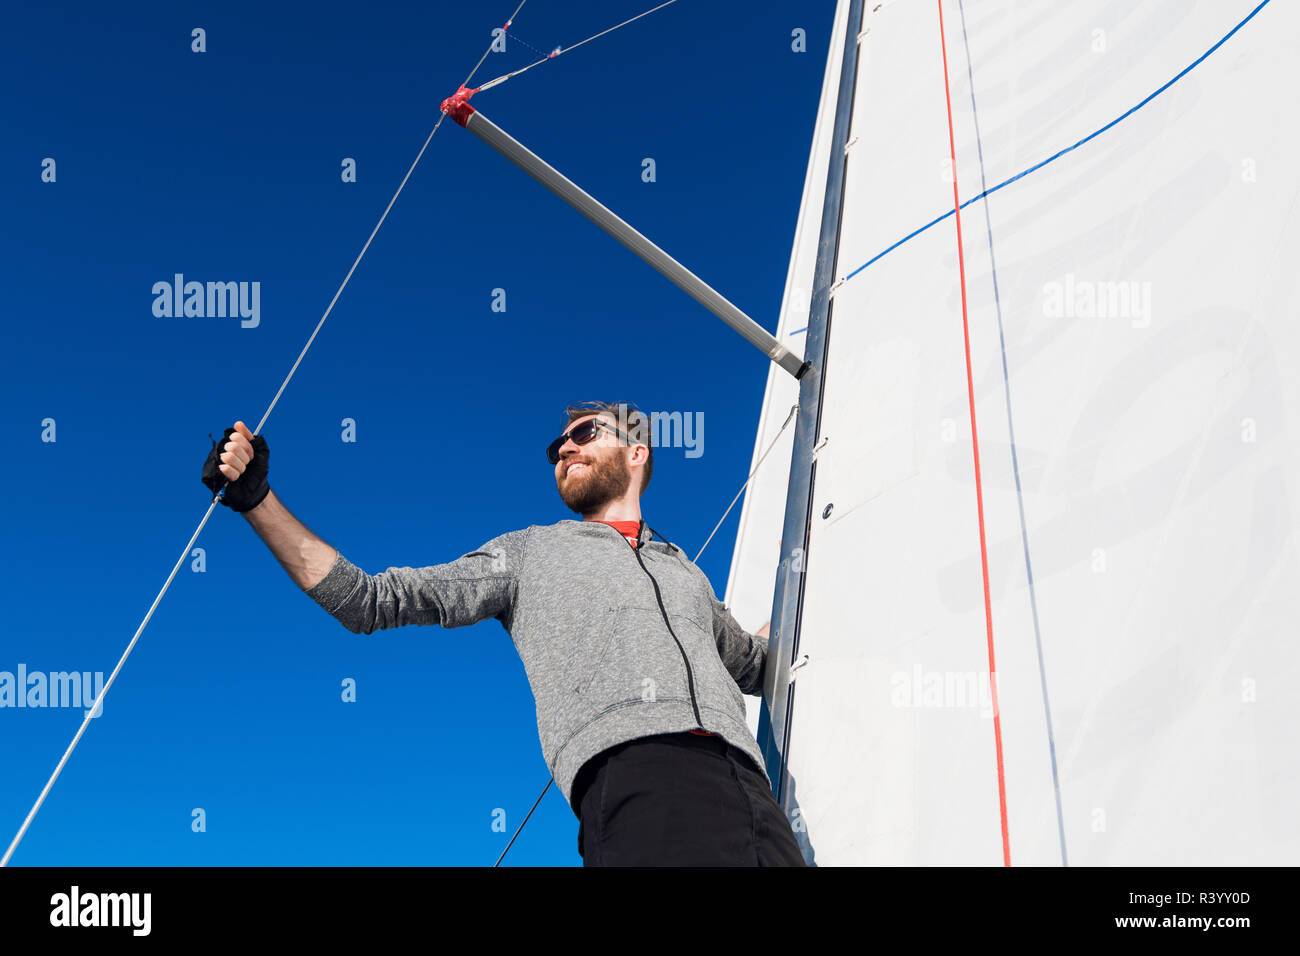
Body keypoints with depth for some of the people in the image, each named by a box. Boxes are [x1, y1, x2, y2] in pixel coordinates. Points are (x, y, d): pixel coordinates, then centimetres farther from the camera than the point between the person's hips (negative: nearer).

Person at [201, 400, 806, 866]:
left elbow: (755, 666, 47)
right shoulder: (529, 552, 24)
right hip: (633, 765, -4)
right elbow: (372, 600, 19)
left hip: (745, 783, 4)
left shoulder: (687, 573, 34)